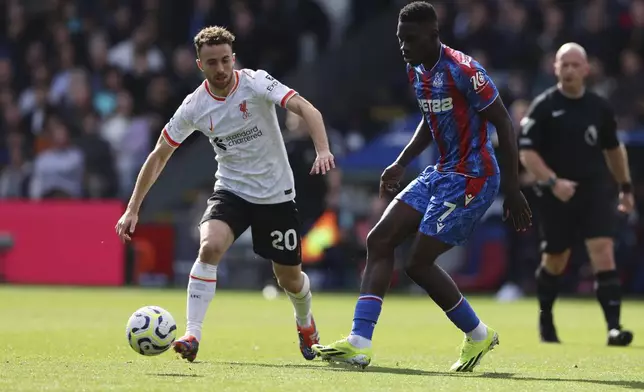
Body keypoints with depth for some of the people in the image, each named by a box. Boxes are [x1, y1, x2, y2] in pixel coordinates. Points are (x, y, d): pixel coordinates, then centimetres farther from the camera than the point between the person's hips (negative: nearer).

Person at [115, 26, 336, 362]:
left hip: (275, 193, -1)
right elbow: (159, 155, 0)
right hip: (230, 190, 1)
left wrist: (323, 150, -46)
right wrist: (133, 209, -4)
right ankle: (192, 335, -26)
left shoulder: (255, 83, -17)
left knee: (289, 278, 7)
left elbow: (306, 109, -27)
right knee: (210, 246, -29)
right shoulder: (194, 107, -9)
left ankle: (305, 324, 43)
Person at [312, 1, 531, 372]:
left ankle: (478, 334, 10)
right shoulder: (416, 71, 8)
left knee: (420, 262, -11)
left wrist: (513, 189, -17)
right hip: (441, 173, 9)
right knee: (379, 240, -1)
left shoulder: (462, 70, -19)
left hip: (471, 179, -9)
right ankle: (359, 343, -3)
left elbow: (504, 124, -17)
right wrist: (401, 164, 14)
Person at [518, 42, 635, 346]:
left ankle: (613, 326, -19)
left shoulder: (599, 107, 6)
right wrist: (553, 182, -21)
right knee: (555, 261, 11)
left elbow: (613, 149, 20)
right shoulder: (543, 107, -5)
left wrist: (626, 187, 22)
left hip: (596, 190, 2)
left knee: (603, 253, -15)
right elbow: (527, 154, -8)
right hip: (557, 196, -1)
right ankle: (545, 319, 35)